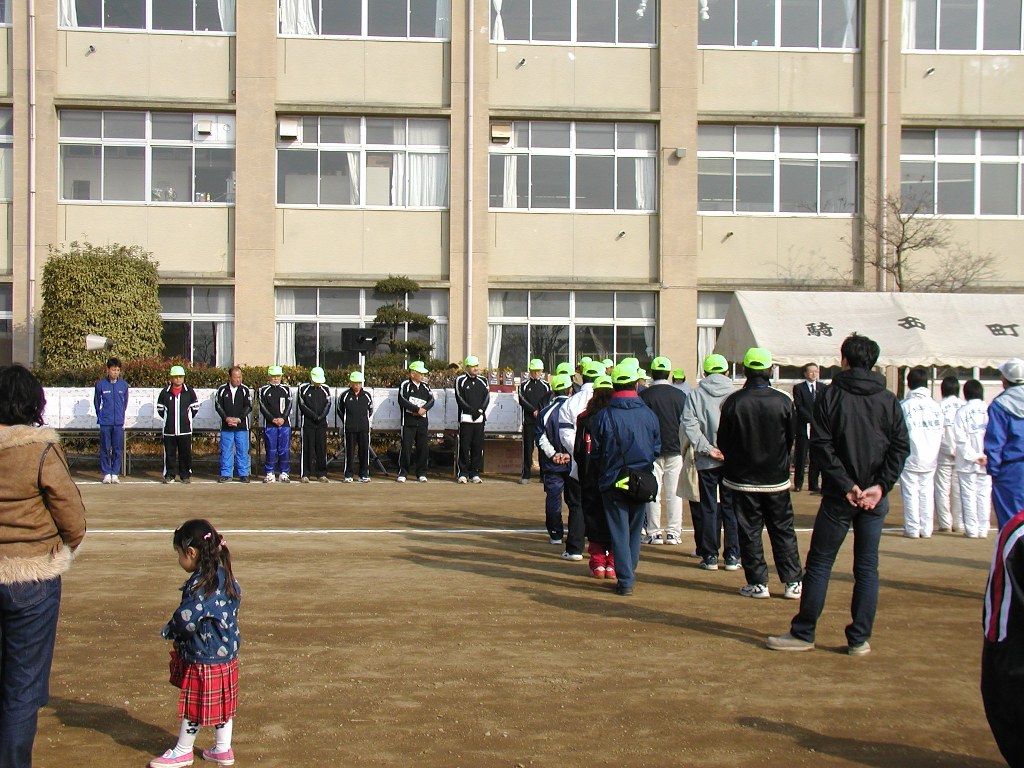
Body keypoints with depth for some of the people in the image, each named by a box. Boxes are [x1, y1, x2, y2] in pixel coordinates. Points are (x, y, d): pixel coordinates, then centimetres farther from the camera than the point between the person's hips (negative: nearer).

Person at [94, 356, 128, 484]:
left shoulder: (124, 384, 4)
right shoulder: (101, 384, -2)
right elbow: (96, 402, 9)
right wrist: (100, 417, 9)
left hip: (119, 423, 2)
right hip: (105, 423, -1)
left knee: (118, 449, 3)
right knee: (105, 449, 2)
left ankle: (115, 473, 11)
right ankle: (106, 473, 10)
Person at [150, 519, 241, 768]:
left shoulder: (201, 584, -24)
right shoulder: (225, 577, 4)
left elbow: (186, 619, -26)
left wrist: (168, 631, -3)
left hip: (203, 658, -9)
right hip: (226, 652, 9)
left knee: (194, 705, 7)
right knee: (222, 702, 16)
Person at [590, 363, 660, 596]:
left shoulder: (604, 416, -11)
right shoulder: (649, 414, -4)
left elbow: (595, 451, -4)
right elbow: (657, 448, 5)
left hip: (613, 482, -3)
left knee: (619, 532, 3)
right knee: (635, 530, 17)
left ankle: (625, 580, -1)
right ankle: (630, 572, 29)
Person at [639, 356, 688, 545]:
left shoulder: (644, 396, -6)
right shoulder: (680, 395, 0)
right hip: (675, 451, 2)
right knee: (674, 493, 7)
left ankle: (654, 533, 5)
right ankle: (673, 532, 9)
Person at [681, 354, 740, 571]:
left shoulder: (695, 395, -1)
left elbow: (689, 424, -10)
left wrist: (707, 448, -11)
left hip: (706, 461, 0)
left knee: (709, 507, 8)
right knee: (731, 506, 8)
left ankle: (710, 556, 9)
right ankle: (732, 556, 9)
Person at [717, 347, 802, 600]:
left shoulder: (733, 402, -11)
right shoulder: (783, 401, -8)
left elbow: (723, 442, -3)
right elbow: (792, 437, 3)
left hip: (743, 478, -1)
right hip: (776, 479, 2)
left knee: (749, 531, 6)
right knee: (783, 531, 11)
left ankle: (758, 583, 6)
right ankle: (793, 582, 11)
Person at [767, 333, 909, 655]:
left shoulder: (830, 396, -3)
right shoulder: (889, 400, 5)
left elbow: (822, 445, -11)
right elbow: (901, 447, -1)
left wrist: (846, 485, -11)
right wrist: (880, 486, -6)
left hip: (839, 496, -2)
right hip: (875, 498, 3)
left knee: (819, 564, 5)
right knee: (867, 568, 8)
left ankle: (803, 634, 9)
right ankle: (859, 638, 10)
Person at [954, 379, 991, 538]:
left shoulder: (962, 412, -6)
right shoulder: (989, 410, -1)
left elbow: (960, 439, -12)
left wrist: (973, 457, -9)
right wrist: (986, 457, -5)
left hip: (967, 462, -2)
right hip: (987, 463, 2)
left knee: (969, 495, 3)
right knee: (984, 495, 8)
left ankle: (971, 530, 3)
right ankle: (983, 529, 10)